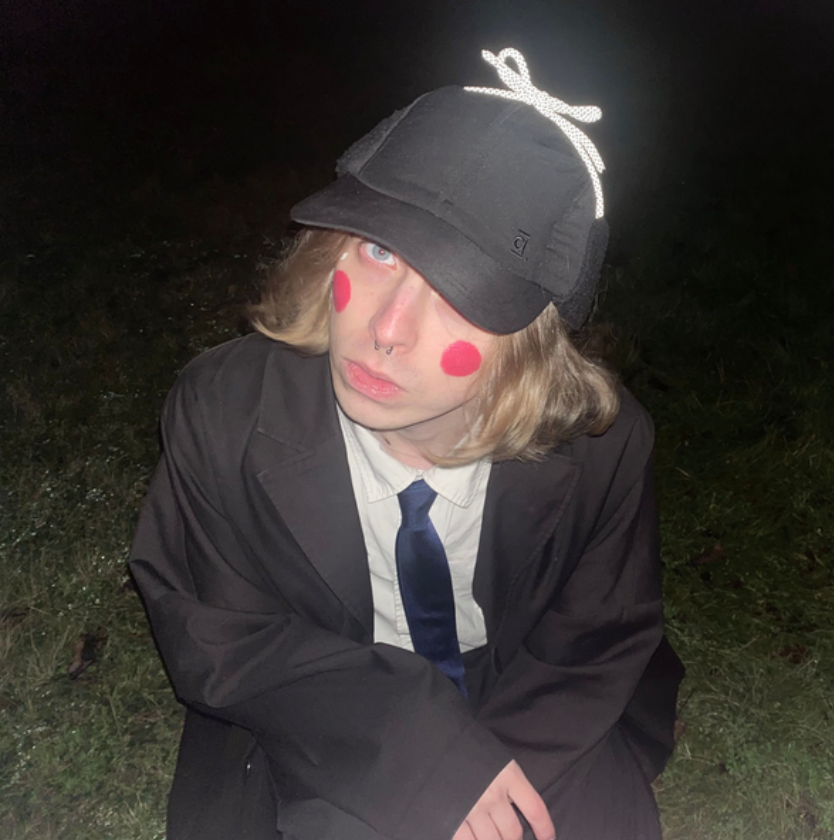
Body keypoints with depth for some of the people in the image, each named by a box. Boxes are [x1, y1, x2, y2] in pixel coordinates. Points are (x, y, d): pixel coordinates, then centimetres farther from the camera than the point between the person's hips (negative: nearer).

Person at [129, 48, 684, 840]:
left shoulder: (600, 442, -22)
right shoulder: (222, 411, -23)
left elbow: (597, 648, -7)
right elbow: (212, 640, -13)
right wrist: (420, 743, -23)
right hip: (308, 736, -2)